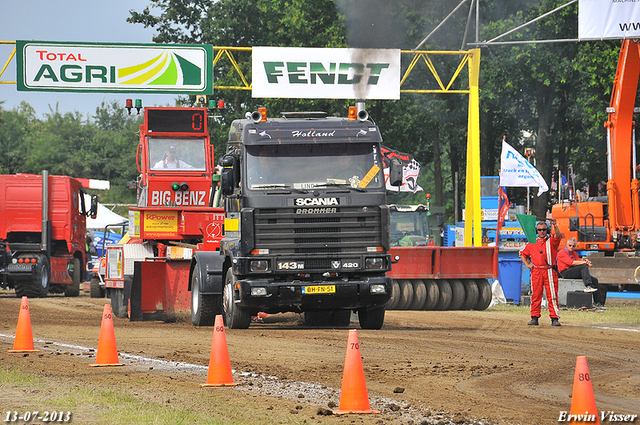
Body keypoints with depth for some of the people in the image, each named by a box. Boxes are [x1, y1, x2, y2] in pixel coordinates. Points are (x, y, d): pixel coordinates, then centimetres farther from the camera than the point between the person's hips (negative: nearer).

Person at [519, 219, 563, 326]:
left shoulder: (551, 241, 7)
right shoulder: (532, 243, 16)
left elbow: (558, 236, -15)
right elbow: (523, 254, 25)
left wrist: (555, 225, -31)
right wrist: (527, 264, 10)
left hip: (549, 272, -3)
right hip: (536, 272, 3)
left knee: (552, 295, -6)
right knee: (536, 295, 3)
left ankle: (554, 318, -6)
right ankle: (534, 318, 7)